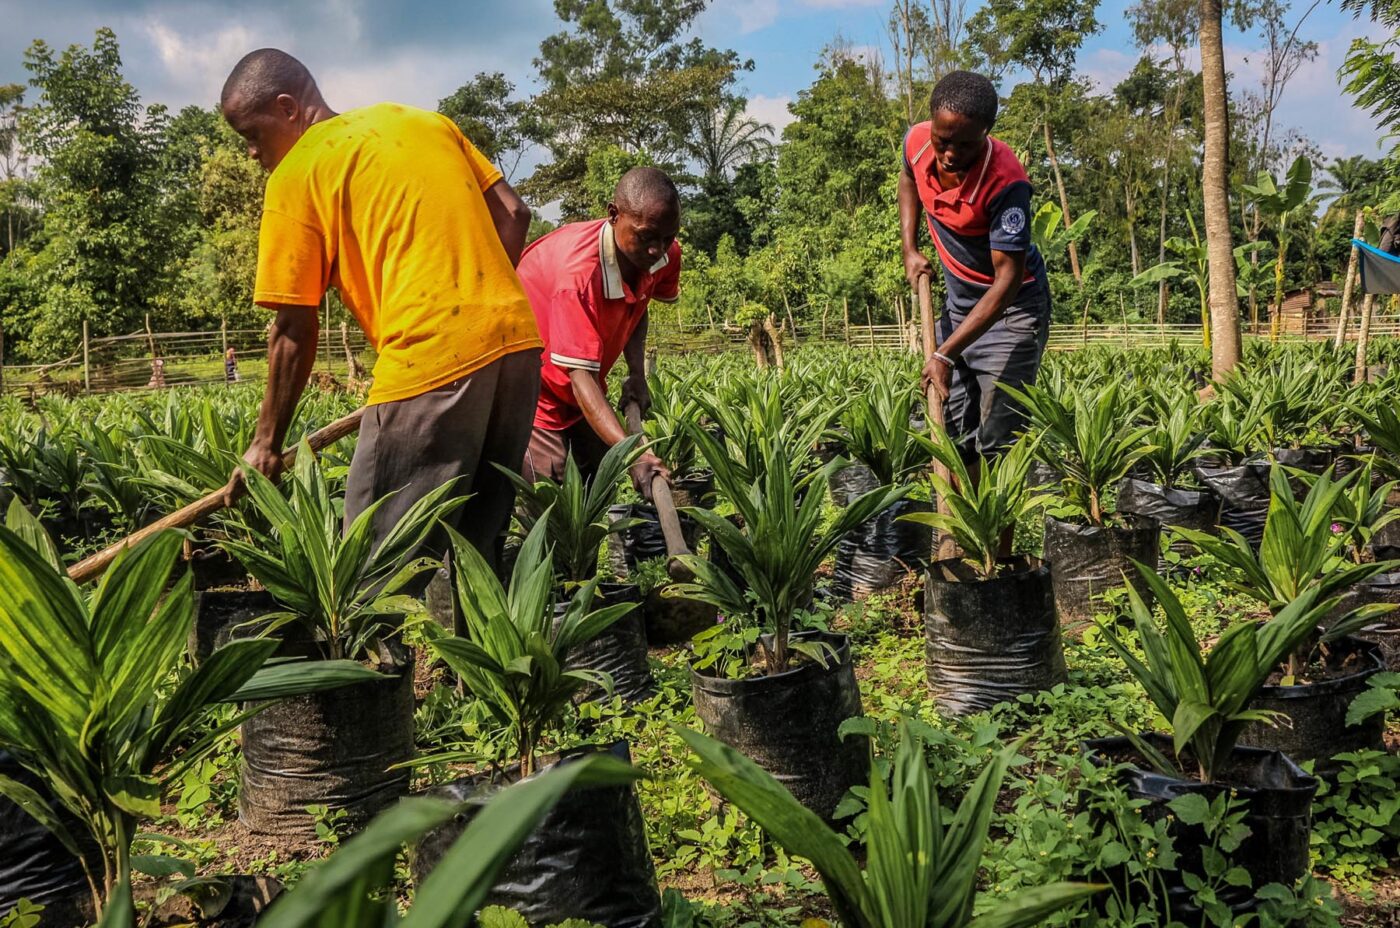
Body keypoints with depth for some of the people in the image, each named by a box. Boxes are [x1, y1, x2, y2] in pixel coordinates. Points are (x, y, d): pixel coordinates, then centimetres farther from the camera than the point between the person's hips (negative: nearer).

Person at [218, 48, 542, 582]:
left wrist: (267, 442, 11)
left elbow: (295, 329, 2)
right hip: (517, 338, 8)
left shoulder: (295, 175, 3)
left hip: (432, 356, -7)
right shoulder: (421, 120, 20)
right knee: (476, 547, 16)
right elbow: (512, 215, 18)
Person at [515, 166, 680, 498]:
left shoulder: (664, 255, -15)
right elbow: (579, 374, -41)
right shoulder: (580, 271, -38)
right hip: (536, 373, -7)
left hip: (586, 379, 7)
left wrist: (637, 373, -8)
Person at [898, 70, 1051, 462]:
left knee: (997, 440, -11)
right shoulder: (916, 141, -13)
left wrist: (946, 354, -37)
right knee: (953, 432, 12)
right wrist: (909, 249, 4)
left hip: (1010, 307, -6)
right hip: (958, 301, 7)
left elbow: (1007, 280, -32)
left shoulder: (1005, 181, -32)